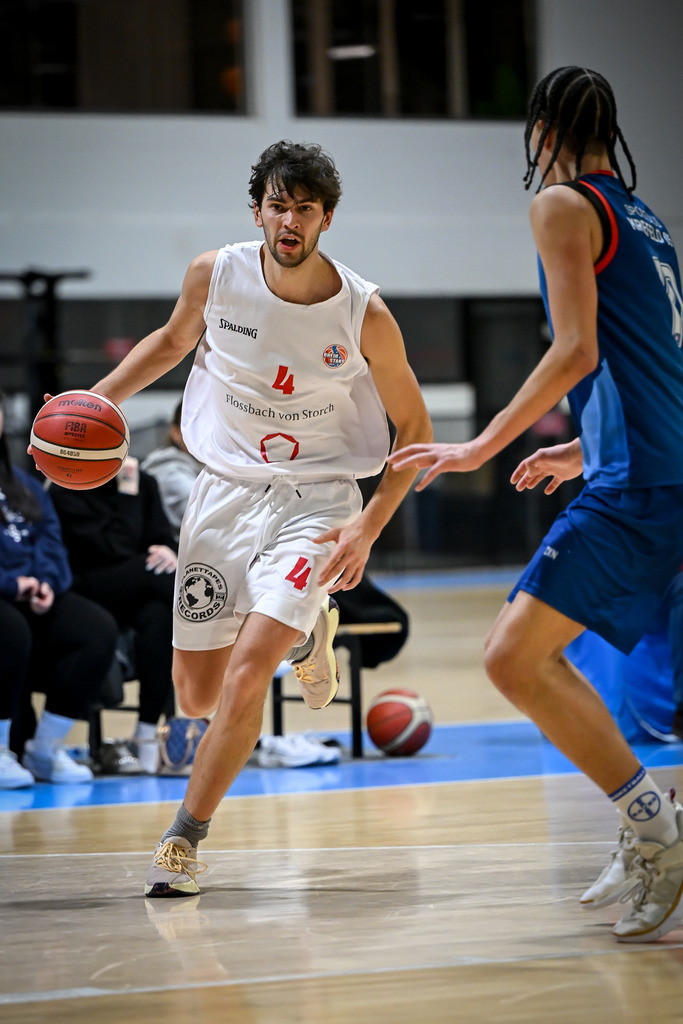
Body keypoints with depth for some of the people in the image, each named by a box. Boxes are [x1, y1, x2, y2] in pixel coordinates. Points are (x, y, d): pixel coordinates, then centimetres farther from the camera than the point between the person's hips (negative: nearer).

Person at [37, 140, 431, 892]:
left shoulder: (364, 315, -16)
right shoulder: (216, 275, -10)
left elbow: (414, 429, -4)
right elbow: (173, 340, 14)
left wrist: (369, 526, -16)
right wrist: (97, 398, 1)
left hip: (315, 499, -3)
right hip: (226, 488, 3)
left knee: (247, 673, -21)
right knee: (196, 695, 7)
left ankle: (186, 837, -2)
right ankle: (303, 631, 40)